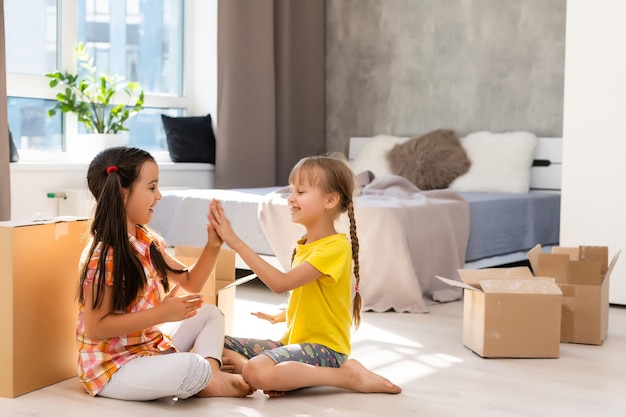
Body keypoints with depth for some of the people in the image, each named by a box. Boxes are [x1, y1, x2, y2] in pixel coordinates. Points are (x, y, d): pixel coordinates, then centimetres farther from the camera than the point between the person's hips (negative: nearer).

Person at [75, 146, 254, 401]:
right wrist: (161, 313, -26)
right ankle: (204, 383, 3)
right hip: (111, 367, -9)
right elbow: (95, 327, -24)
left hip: (150, 346, 9)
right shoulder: (103, 256, -22)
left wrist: (213, 244, -4)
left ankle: (214, 372, -9)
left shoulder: (147, 241, 4)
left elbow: (191, 283, 11)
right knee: (193, 368, -32)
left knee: (210, 314, 14)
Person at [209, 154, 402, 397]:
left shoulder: (335, 247, -17)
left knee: (258, 372, -35)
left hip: (323, 347, -9)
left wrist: (236, 243, -25)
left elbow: (281, 283, -25)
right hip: (294, 340, 9)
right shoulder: (304, 245, 12)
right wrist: (281, 316, 15)